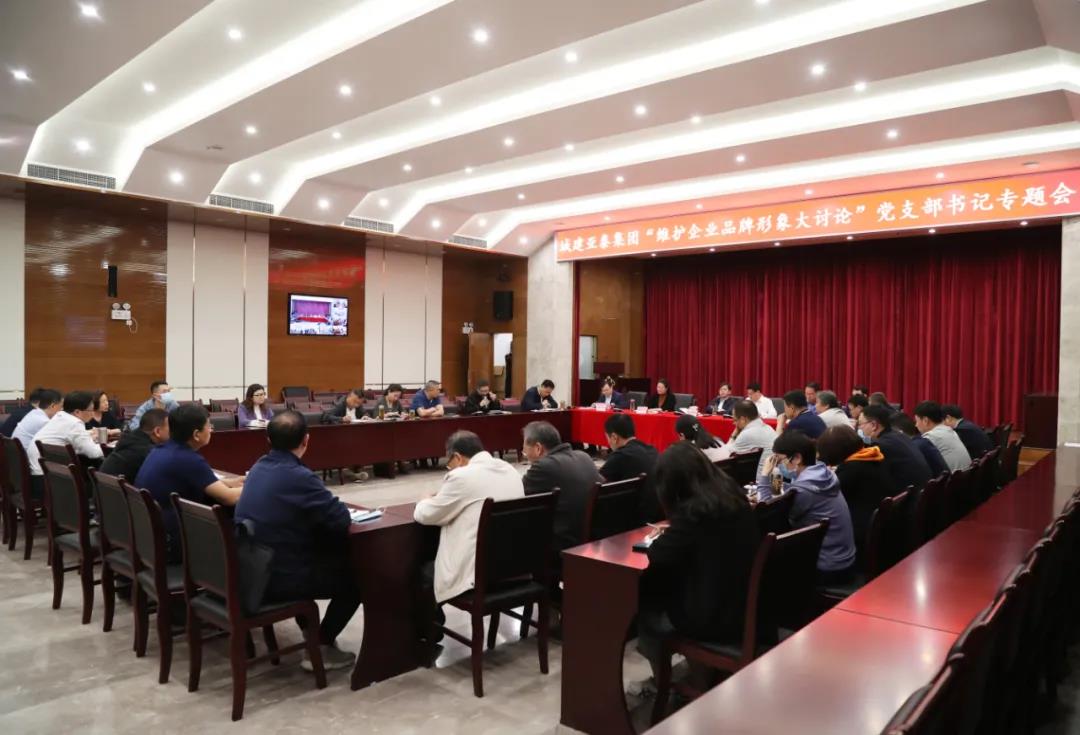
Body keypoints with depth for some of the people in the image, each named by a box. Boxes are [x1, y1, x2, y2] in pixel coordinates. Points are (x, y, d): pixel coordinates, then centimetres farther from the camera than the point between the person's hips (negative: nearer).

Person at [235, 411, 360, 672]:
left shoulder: (259, 467, 4)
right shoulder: (298, 476, -23)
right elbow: (342, 519, -18)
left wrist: (326, 503, 6)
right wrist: (337, 506, 2)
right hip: (277, 578, -8)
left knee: (333, 554, 28)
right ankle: (320, 647, 12)